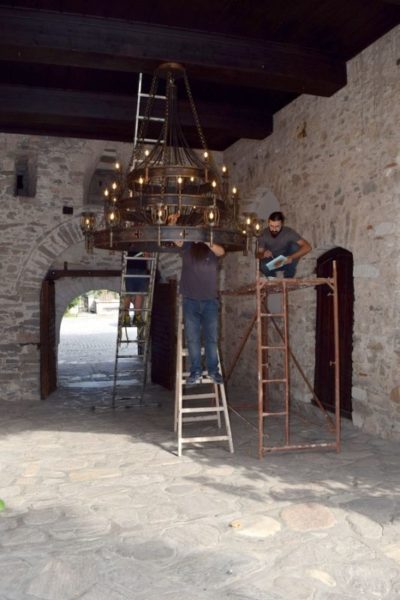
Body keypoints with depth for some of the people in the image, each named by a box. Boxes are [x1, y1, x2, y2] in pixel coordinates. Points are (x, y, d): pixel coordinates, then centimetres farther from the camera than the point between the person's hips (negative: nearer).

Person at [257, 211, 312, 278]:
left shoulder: (289, 232, -20)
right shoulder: (264, 234, -14)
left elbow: (307, 247, -28)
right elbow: (258, 254, -10)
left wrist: (291, 257, -42)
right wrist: (263, 254, -34)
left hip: (287, 262, 0)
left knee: (295, 246, -28)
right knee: (263, 265, -34)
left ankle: (288, 278, -13)